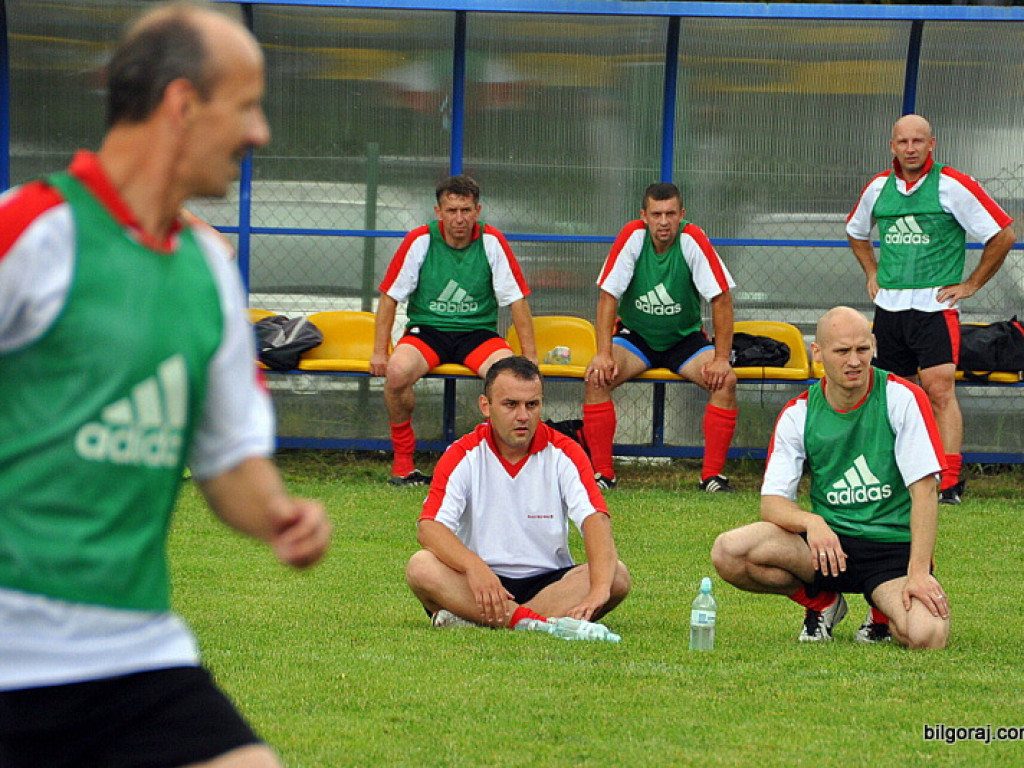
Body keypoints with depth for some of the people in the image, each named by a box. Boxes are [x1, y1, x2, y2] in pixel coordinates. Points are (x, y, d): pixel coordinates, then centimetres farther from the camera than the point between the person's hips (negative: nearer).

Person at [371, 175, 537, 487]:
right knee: (397, 372, -33)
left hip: (478, 332, 0)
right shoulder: (419, 241, -3)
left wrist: (530, 355, -5)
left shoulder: (492, 242, -2)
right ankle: (403, 459, -11)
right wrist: (379, 352, -7)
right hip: (427, 329, 0)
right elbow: (390, 296, 1)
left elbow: (516, 300, 1)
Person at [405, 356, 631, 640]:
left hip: (548, 581, 1)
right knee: (421, 567, -29)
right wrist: (475, 567, -38)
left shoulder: (564, 453, -2)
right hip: (479, 583, -1)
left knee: (618, 576, -26)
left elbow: (595, 520, -17)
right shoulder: (463, 455, -4)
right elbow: (430, 528, -17)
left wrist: (599, 590, -37)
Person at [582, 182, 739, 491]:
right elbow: (608, 296, -15)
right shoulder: (632, 236, -17)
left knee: (725, 381, -26)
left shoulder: (693, 240, -19)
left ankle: (712, 475, -16)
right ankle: (603, 473, -16)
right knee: (597, 376, -26)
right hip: (635, 336, 0)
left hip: (685, 338, 0)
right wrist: (604, 353, -24)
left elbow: (721, 298, -16)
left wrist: (721, 358, -22)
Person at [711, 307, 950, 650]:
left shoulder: (903, 398, -8)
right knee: (727, 551, -23)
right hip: (829, 542, 3)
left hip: (895, 546, -3)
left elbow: (924, 491, -12)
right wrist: (811, 522, -27)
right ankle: (822, 601, 5)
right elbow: (772, 502, -3)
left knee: (927, 635, -33)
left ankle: (885, 611, 7)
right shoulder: (798, 413, 0)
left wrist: (918, 573, -22)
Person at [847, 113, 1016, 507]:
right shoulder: (878, 188, 9)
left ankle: (950, 482, -19)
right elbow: (856, 231, 30)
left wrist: (971, 284, -2)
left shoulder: (953, 186, -6)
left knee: (940, 390, -15)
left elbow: (1003, 234, -3)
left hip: (935, 306, -5)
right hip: (888, 307, 5)